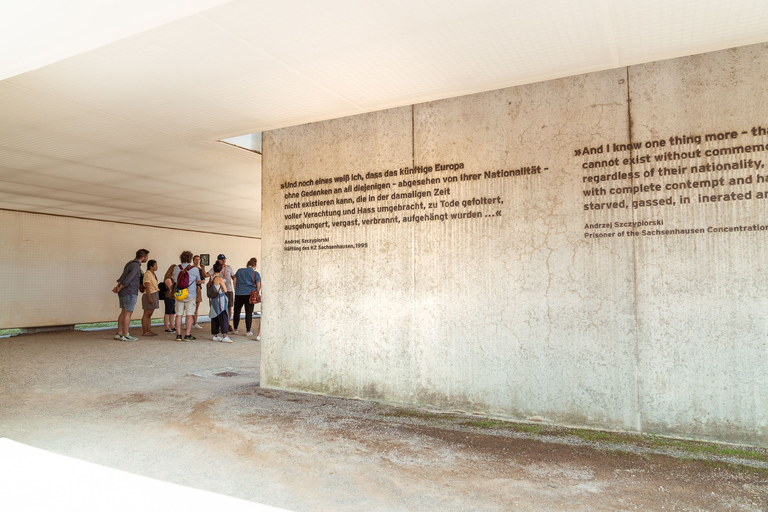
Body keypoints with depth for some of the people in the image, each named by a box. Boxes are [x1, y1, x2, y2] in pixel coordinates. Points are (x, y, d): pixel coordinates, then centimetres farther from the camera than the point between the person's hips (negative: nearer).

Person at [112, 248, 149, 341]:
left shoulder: (130, 264, 15)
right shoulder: (136, 266, -17)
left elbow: (122, 277, 15)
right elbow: (127, 280, -22)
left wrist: (117, 286, 3)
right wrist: (119, 289, -9)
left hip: (123, 292, 10)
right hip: (130, 293, -10)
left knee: (123, 312, 13)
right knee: (128, 313, -5)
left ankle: (119, 334, 16)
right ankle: (126, 336, -1)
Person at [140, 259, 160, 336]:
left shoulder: (152, 274, 16)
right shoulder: (147, 274, -13)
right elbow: (147, 287, -18)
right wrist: (149, 297, -22)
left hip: (154, 295, 10)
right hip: (149, 295, -10)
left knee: (149, 315, 11)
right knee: (146, 314, -5)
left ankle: (149, 331, 14)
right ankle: (144, 332, -2)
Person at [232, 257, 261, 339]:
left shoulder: (239, 271, 9)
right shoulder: (255, 274, -1)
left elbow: (234, 280, 11)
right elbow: (258, 286, -3)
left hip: (238, 294, 3)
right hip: (249, 295, -3)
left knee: (237, 311, 15)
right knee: (249, 313, 2)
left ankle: (235, 329, 22)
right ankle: (248, 331, 4)